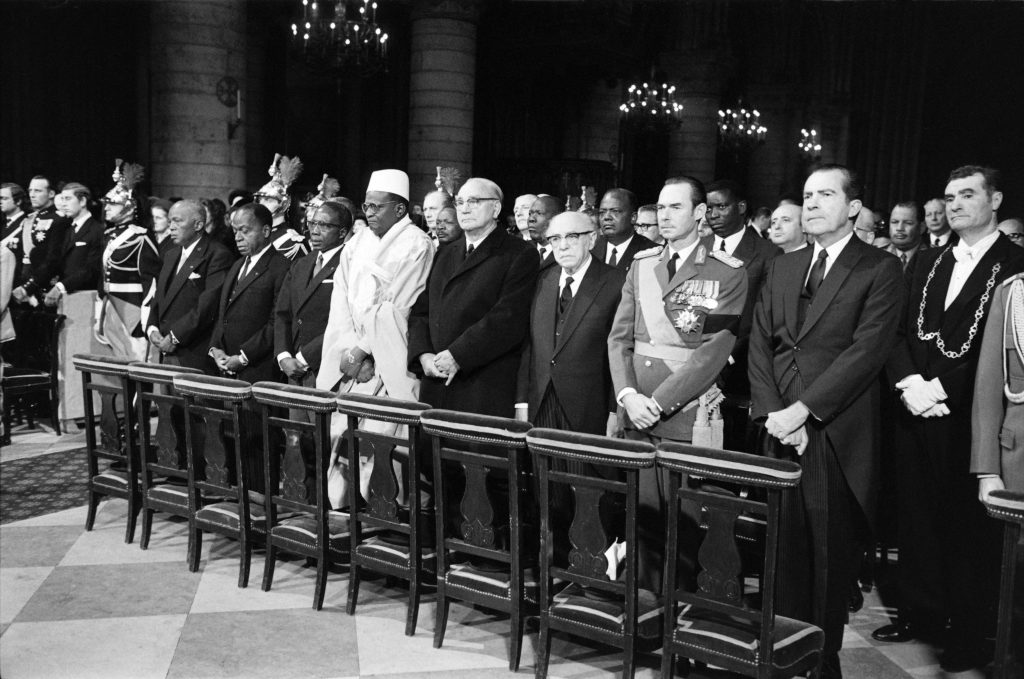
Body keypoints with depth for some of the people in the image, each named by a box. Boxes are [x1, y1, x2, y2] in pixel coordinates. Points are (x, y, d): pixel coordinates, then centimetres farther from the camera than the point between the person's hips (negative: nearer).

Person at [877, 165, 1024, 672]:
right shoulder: (926, 262, 12)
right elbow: (899, 331, 8)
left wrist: (941, 390, -16)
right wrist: (909, 382, -9)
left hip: (971, 422, -5)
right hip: (919, 417, 5)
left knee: (971, 528, 5)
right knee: (917, 517, 13)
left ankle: (969, 636, 19)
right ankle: (920, 612, 30)